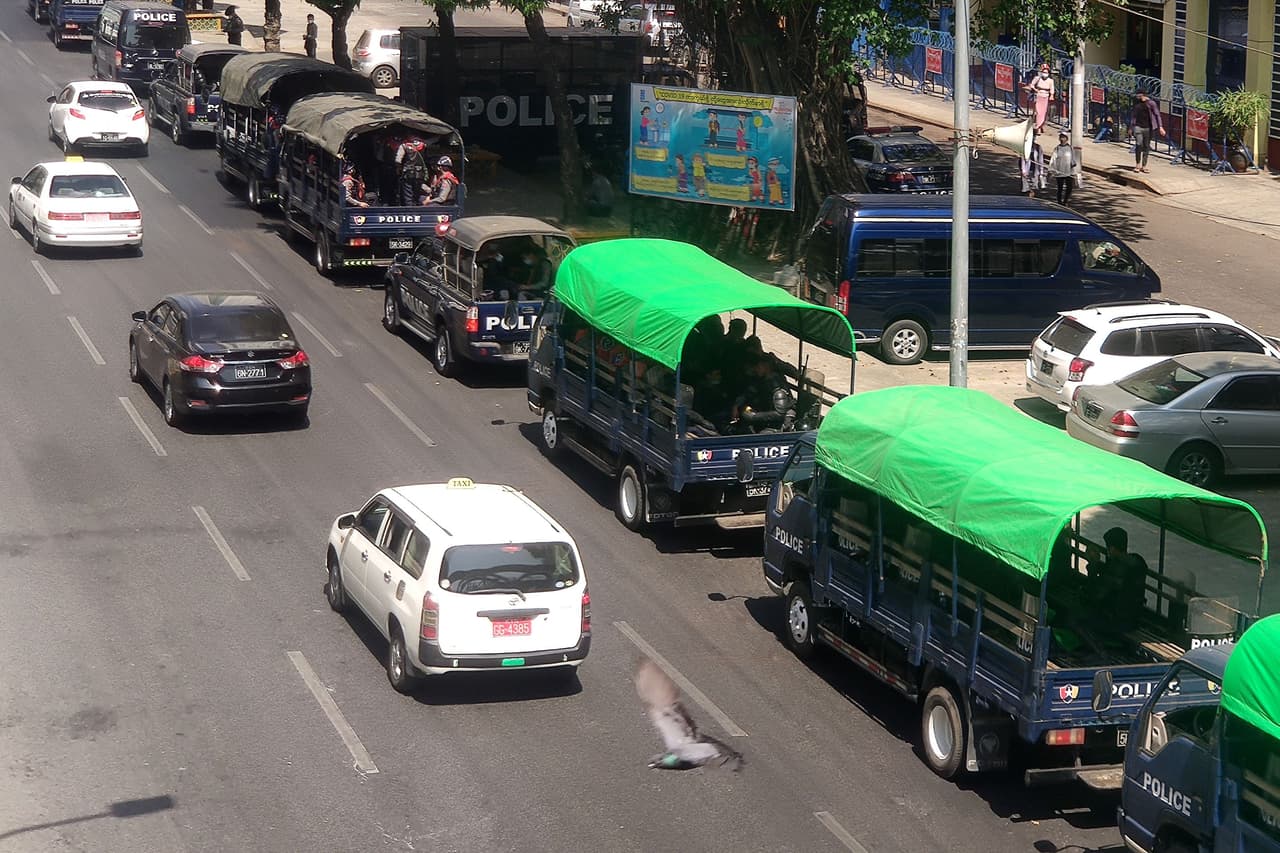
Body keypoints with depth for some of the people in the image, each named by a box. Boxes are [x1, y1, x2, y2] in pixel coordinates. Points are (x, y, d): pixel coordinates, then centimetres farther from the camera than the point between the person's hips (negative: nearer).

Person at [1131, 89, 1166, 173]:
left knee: (1146, 147, 3)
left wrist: (1160, 127, -11)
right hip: (1138, 127, 2)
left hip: (1148, 128, -2)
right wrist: (1131, 127, 23)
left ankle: (1144, 166, 8)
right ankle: (1137, 165, 1)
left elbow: (1157, 115, -3)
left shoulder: (1151, 103, -3)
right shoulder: (1136, 103, 9)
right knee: (1138, 145, -9)